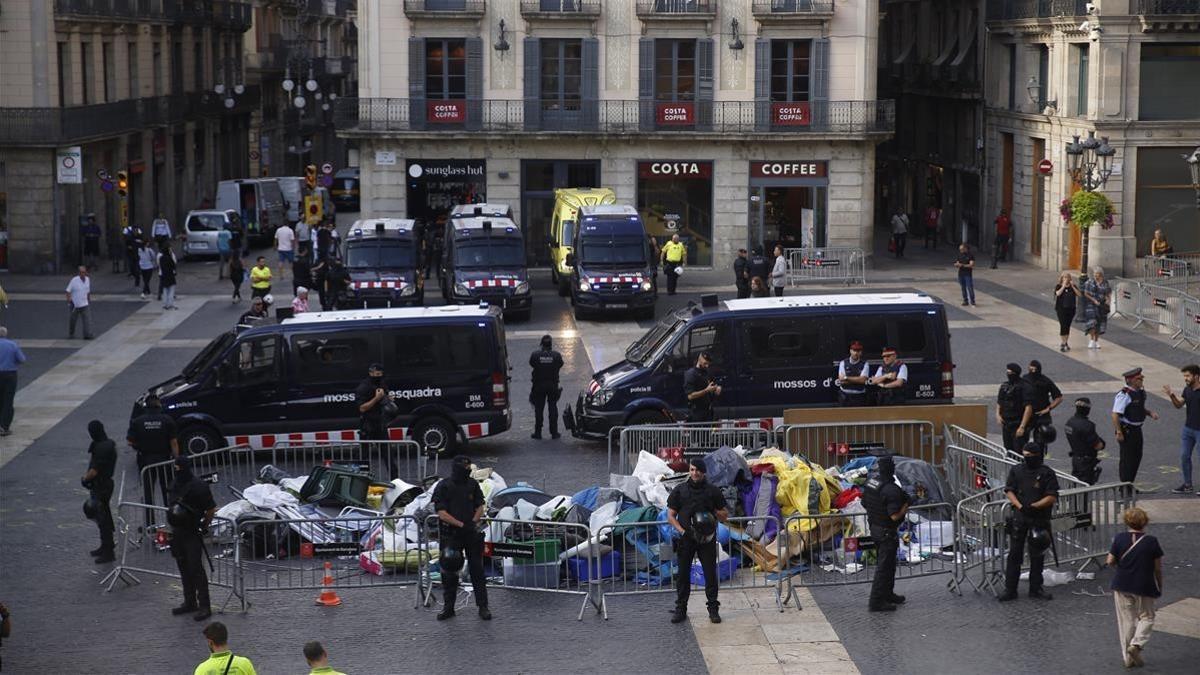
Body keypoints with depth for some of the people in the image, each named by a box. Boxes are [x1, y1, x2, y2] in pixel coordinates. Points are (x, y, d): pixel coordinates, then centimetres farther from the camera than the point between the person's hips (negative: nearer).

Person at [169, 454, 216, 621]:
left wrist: (204, 526, -5)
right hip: (178, 532, 8)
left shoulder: (198, 486, -16)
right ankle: (189, 602, 25)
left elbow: (211, 509, -12)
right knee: (184, 569, 15)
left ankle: (204, 607, -4)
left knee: (196, 569, -8)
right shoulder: (176, 484, 9)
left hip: (192, 534, -8)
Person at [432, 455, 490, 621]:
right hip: (450, 534, -2)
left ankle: (483, 606, 7)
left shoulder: (473, 484, 5)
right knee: (449, 571, 5)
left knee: (477, 569, 2)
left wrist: (473, 522, -10)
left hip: (471, 533, 2)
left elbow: (480, 507, 9)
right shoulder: (443, 487, -7)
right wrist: (461, 524, -20)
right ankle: (448, 607, 16)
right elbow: (442, 513, -11)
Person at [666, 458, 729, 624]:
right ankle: (680, 609, 13)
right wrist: (682, 531, -10)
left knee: (710, 573, 0)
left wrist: (713, 513, -9)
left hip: (707, 539, 0)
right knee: (683, 574, 4)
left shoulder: (713, 491, 5)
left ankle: (713, 609, 9)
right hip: (685, 539, 0)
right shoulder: (679, 490, 5)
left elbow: (725, 515, 12)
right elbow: (670, 516, 4)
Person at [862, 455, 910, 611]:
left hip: (874, 527, 9)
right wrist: (906, 506, -12)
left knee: (887, 564, 23)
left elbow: (865, 504, 11)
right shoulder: (891, 490, -26)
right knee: (884, 567, -1)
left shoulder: (870, 481, 0)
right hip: (887, 532, -9)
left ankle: (887, 594, 35)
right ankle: (876, 602, 1)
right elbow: (895, 516, -28)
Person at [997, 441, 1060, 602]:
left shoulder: (1047, 473, -1)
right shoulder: (1016, 471, 7)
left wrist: (1034, 506, -17)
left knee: (1037, 555, 7)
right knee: (1014, 553, 0)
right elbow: (1009, 491, 4)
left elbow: (1052, 497, -6)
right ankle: (1010, 589, 3)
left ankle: (1036, 588, 18)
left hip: (1039, 519, -1)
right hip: (1019, 517, 1)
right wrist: (1020, 506, -12)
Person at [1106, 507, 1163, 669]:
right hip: (1145, 588, -1)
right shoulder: (1152, 541, -9)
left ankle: (1128, 658, 14)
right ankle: (1136, 644, -7)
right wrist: (1160, 587, 12)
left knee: (1126, 620, 11)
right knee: (1146, 617, 16)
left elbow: (1110, 562, -5)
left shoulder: (1119, 538, -8)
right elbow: (1158, 568, -2)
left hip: (1122, 586, 2)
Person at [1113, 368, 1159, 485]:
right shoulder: (1124, 395, -22)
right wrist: (1119, 433, -25)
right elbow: (1115, 415, -25)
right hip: (1126, 430, -9)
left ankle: (1130, 483, 31)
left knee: (1137, 456, 17)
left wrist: (1150, 413, 5)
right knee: (1127, 458, 0)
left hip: (1137, 430, 9)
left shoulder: (1140, 392, 7)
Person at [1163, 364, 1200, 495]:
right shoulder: (1187, 389, 4)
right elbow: (1179, 405, 7)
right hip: (1188, 428, 7)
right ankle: (1187, 484, 19)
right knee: (1184, 456, 9)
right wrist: (1171, 395, -8)